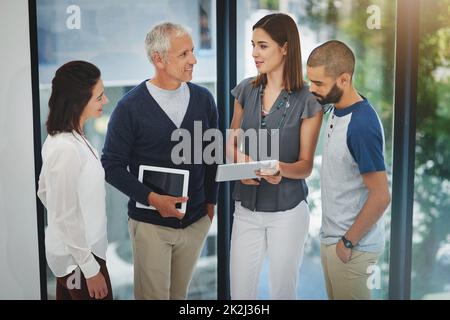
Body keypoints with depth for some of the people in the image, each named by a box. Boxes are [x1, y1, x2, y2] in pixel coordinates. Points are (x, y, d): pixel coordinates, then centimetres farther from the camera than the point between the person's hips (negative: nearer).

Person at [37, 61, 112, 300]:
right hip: (78, 257, -9)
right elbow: (67, 218, -24)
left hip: (67, 252, 9)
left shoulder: (58, 138, 0)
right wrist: (91, 269, -18)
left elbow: (44, 191, 12)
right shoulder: (67, 149, -27)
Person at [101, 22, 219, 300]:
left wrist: (210, 201, 13)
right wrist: (152, 198, -18)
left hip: (197, 220, 4)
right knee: (153, 294, 3)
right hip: (151, 222, -3)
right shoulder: (130, 107, -11)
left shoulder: (203, 99, 1)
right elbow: (112, 165, -8)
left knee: (180, 293, 17)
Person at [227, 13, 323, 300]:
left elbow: (306, 165, -7)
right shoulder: (246, 91, 3)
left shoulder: (307, 101, -10)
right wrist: (241, 165, -11)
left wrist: (281, 169, -29)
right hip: (246, 208, 4)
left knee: (283, 291, 10)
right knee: (240, 292, 8)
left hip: (287, 212, -3)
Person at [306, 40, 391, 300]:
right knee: (335, 295, 21)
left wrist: (348, 242, -14)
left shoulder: (361, 125, -25)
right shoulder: (338, 110, 2)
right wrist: (334, 237, 13)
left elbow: (381, 197, -23)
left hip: (352, 247, -8)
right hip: (332, 237, 8)